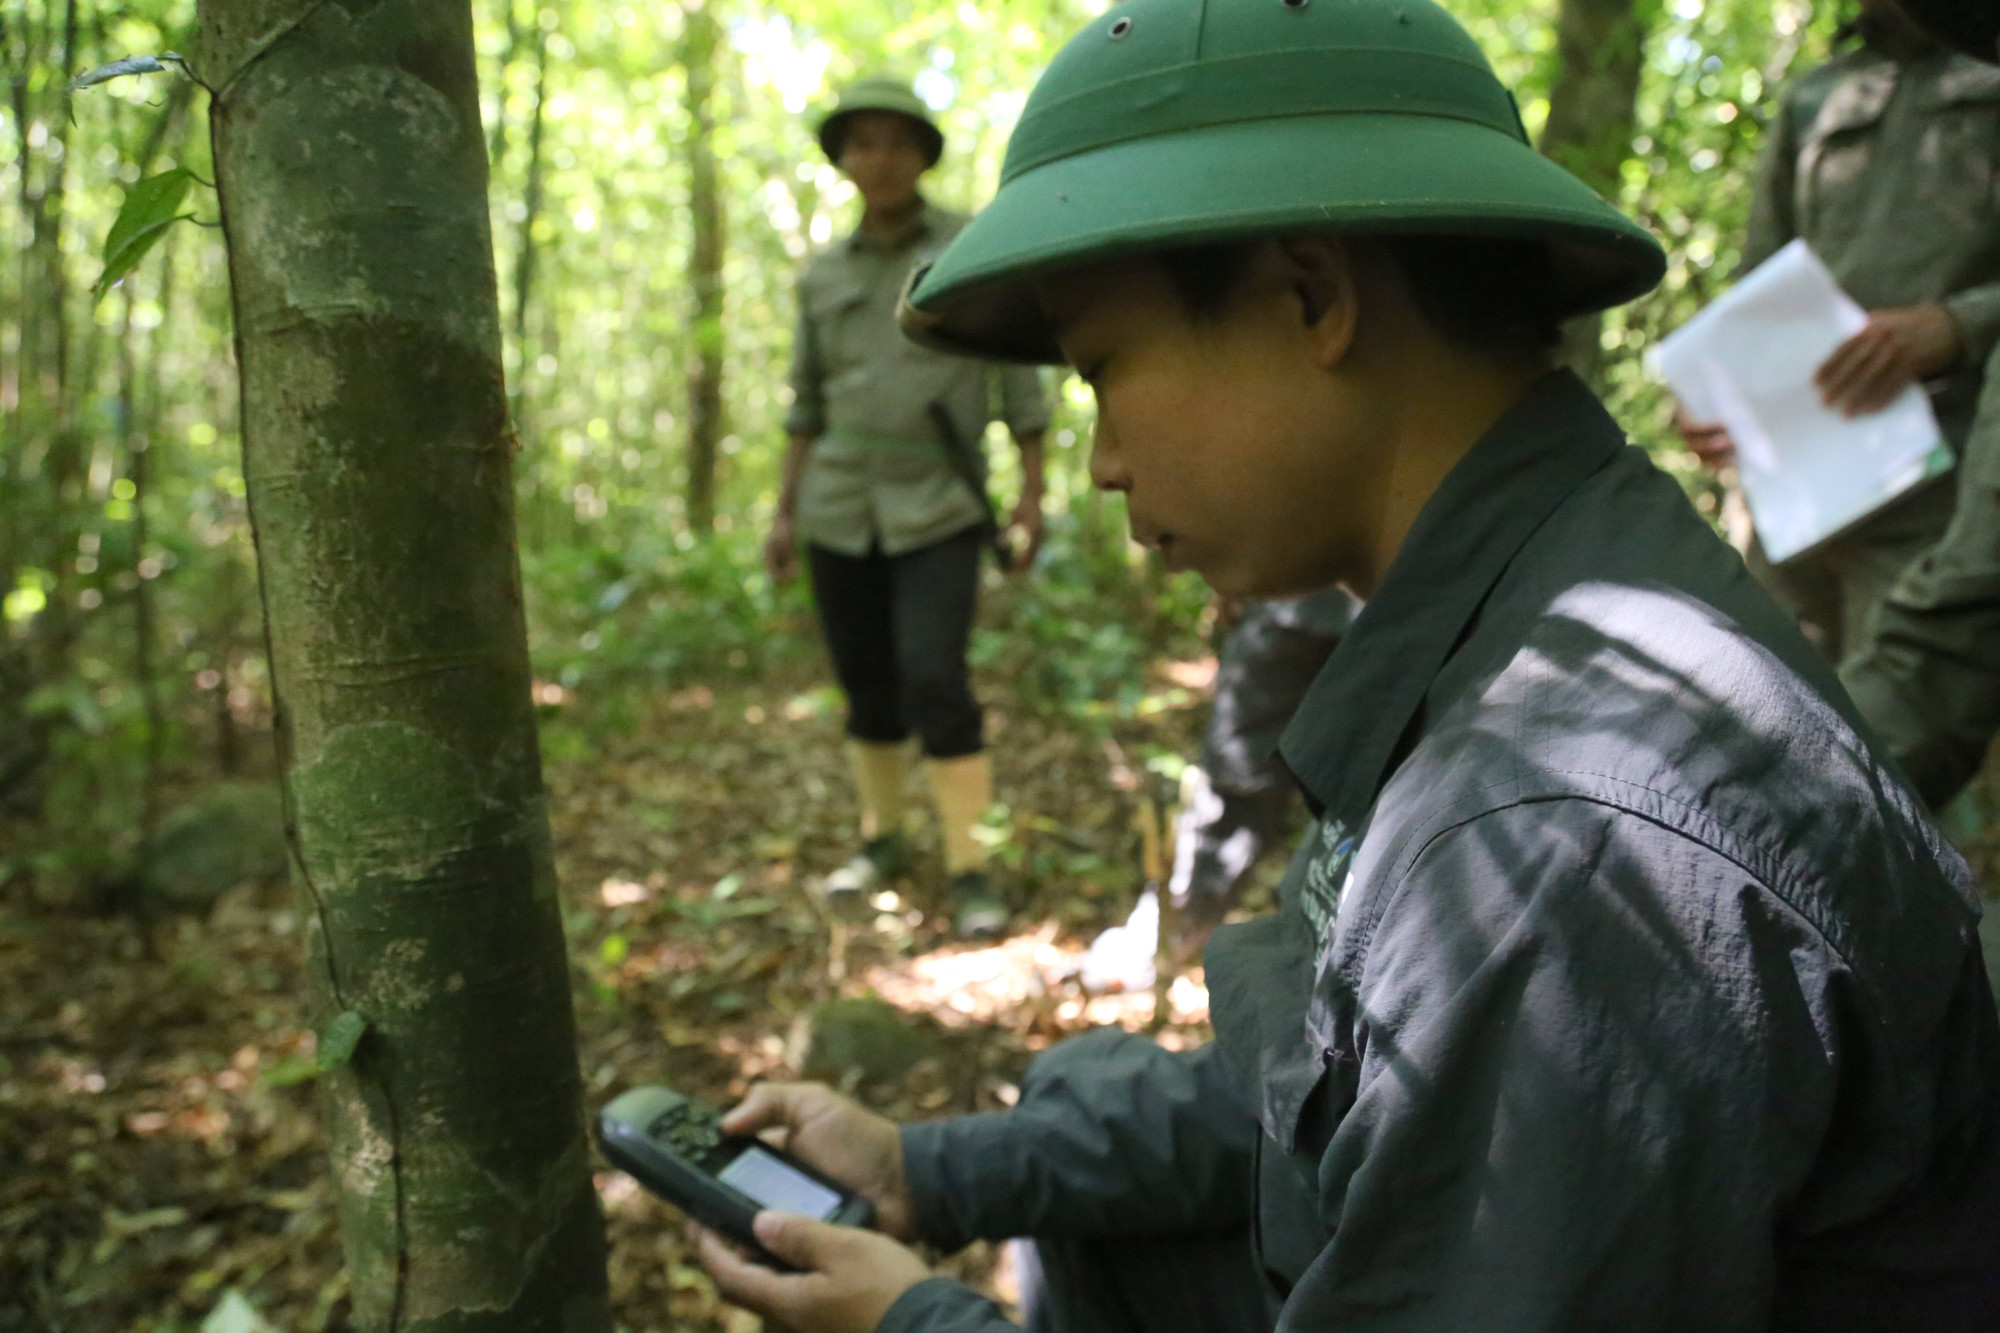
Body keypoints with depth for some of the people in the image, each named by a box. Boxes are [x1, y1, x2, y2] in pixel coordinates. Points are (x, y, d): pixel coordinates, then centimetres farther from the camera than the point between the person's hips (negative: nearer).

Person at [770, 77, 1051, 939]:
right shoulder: (824, 277, 8)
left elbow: (1020, 378, -1)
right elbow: (807, 403, 14)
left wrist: (1032, 499, -5)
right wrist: (785, 513, 10)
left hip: (939, 510, -4)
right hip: (842, 511, 4)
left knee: (935, 684, -15)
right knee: (867, 689, 9)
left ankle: (970, 871, -4)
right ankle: (883, 840, 28)